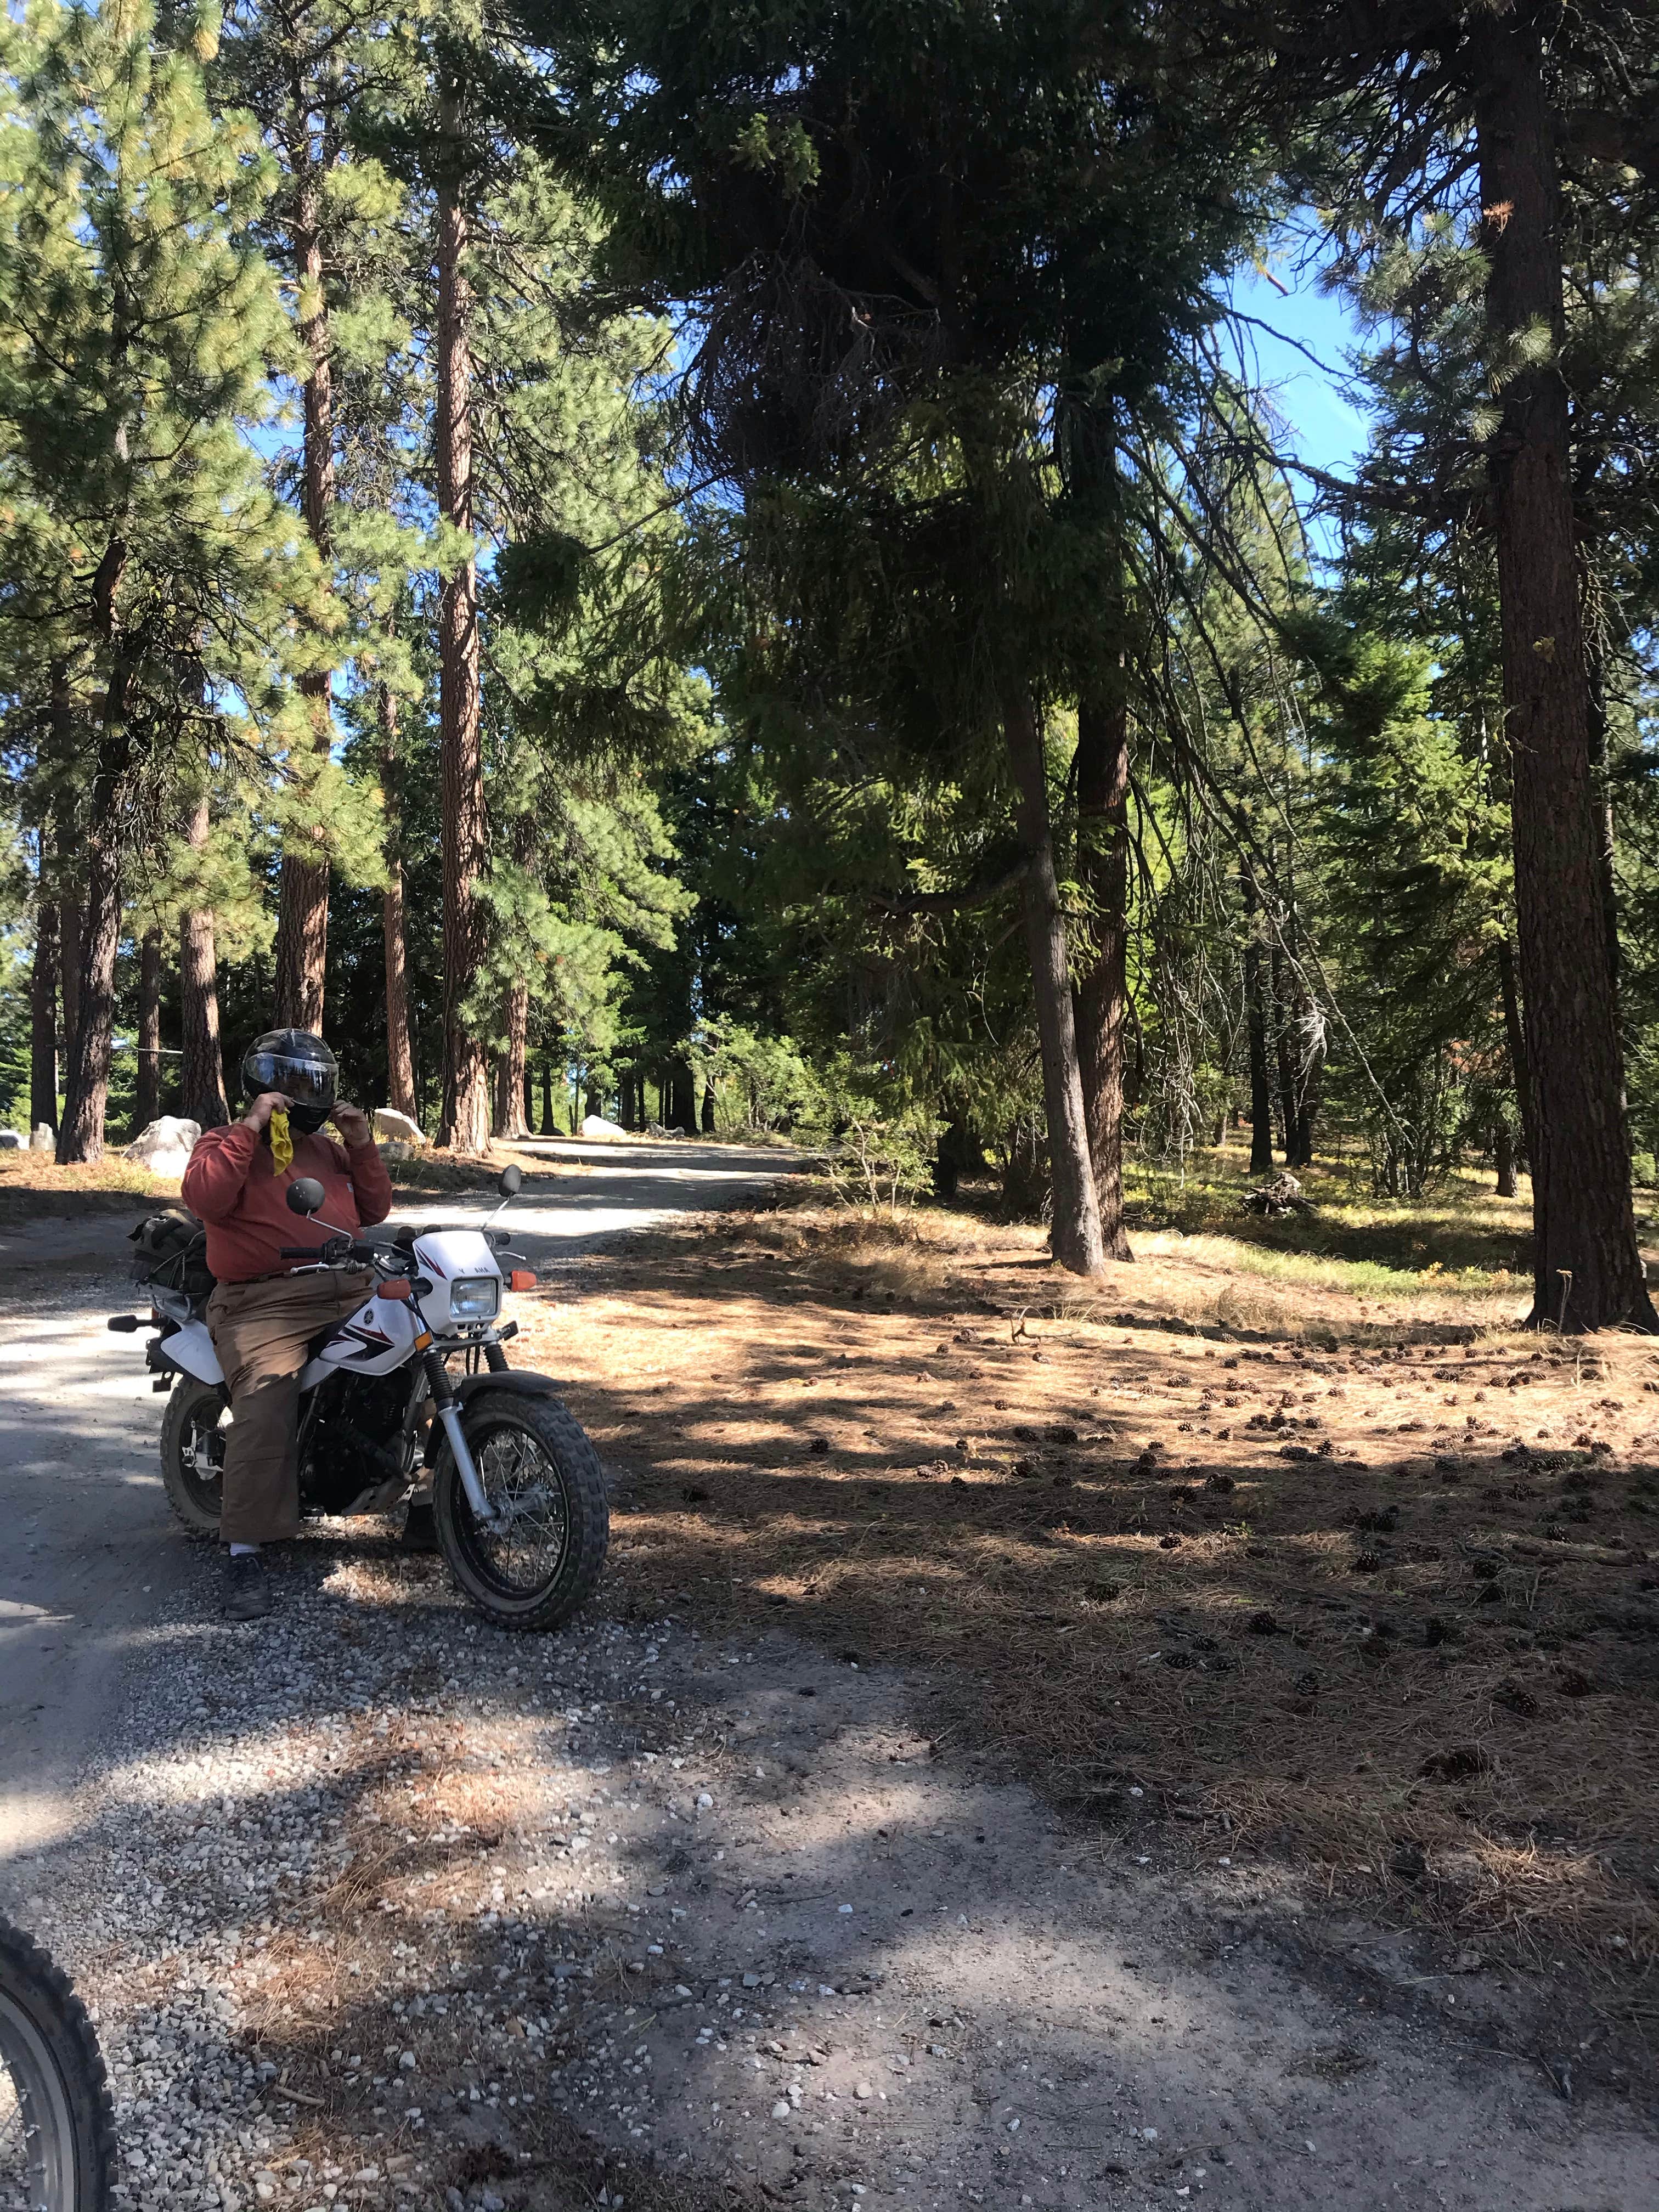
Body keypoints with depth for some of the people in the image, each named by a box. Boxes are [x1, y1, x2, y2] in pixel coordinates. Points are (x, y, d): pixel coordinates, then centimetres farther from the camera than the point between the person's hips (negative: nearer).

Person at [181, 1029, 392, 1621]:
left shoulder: (328, 1148, 26)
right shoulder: (226, 1143, 8)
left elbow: (373, 1211, 22)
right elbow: (204, 1196, -14)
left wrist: (363, 1148, 10)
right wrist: (252, 1126, -13)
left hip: (352, 1290, 6)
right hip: (267, 1302, -6)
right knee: (266, 1408, -28)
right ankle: (244, 1553, -22)